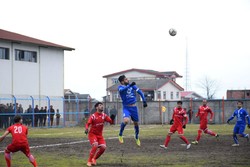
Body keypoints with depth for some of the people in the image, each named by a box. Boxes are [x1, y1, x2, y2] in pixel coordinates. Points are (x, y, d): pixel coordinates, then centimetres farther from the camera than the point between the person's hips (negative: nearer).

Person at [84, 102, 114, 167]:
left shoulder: (104, 115, 1)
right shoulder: (93, 116, -13)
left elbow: (111, 122, -2)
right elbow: (87, 124, -20)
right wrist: (86, 129, -40)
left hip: (100, 135, 5)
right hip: (92, 134, -5)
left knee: (103, 147, -13)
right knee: (95, 145, -28)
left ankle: (94, 159, 11)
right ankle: (89, 161, -14)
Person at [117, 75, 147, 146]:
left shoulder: (132, 86, 3)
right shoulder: (120, 87, -7)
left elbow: (140, 92, 7)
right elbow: (122, 90, -30)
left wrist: (144, 100, -2)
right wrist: (129, 85, -44)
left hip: (134, 107, 4)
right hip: (126, 107, -4)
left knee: (136, 123, 12)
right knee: (126, 120, -29)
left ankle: (137, 138, 37)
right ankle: (120, 135, -6)